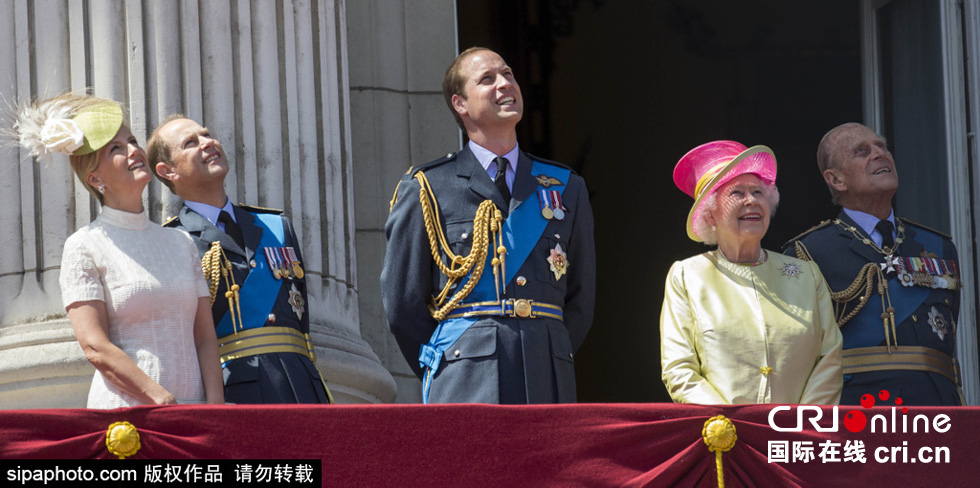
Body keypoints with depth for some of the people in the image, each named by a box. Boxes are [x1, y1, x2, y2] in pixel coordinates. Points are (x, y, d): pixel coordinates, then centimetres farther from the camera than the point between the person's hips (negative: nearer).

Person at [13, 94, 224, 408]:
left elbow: (205, 336, 12)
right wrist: (166, 403, -14)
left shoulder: (180, 242, 16)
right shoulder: (84, 246, 2)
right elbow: (95, 347, -7)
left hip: (191, 415, 4)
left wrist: (215, 408, -4)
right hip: (123, 411, -4)